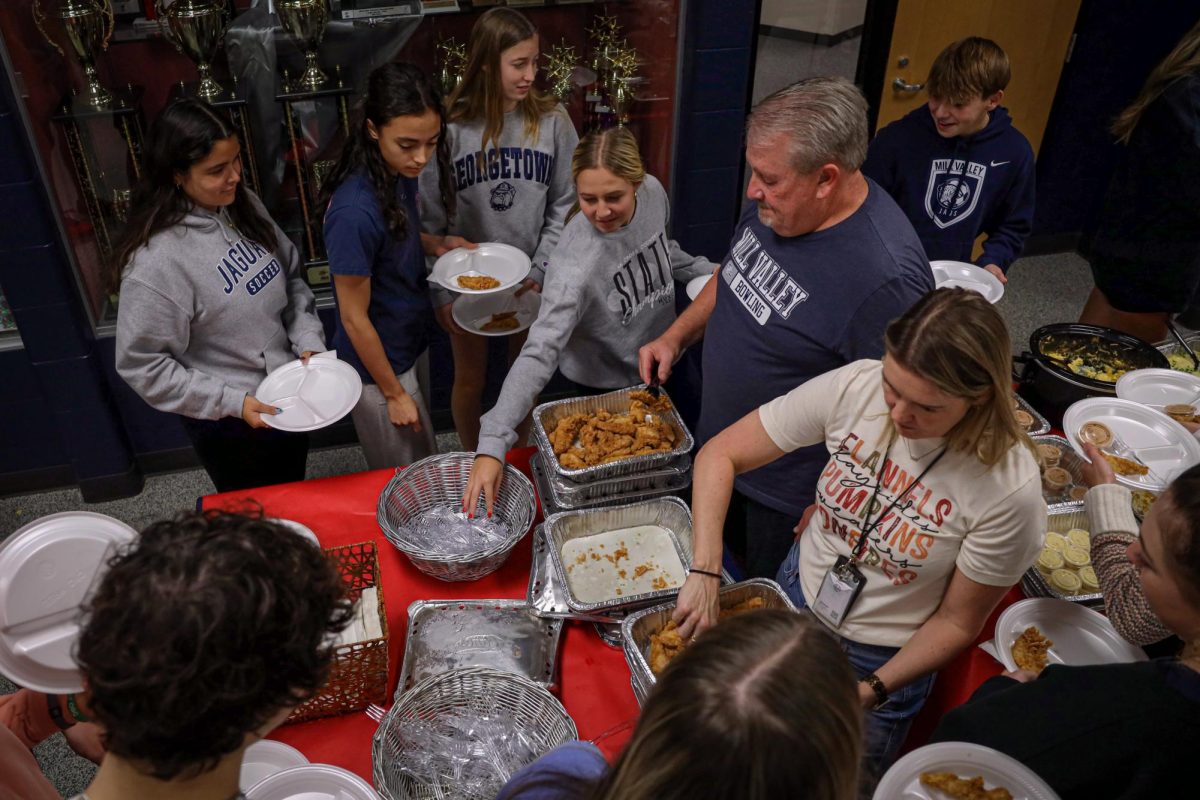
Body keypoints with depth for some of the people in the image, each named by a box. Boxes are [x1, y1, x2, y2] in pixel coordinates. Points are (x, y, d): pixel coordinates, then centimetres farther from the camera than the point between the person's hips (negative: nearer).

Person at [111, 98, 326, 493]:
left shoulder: (244, 205, -7)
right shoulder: (155, 260, -26)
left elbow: (291, 277, 5)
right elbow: (141, 365, -19)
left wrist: (308, 340, -9)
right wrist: (232, 402, -22)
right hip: (231, 424, -6)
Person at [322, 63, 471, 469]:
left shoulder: (400, 172, -8)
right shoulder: (354, 212, -32)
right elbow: (354, 318, -23)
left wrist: (434, 243, -6)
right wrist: (394, 393, -14)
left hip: (412, 343, 8)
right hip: (379, 365, -8)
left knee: (424, 466, 26)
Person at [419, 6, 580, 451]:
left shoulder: (551, 121, -9)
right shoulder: (450, 126, -14)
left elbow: (565, 206, -3)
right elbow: (429, 219, -9)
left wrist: (540, 271, -11)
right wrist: (441, 292, -8)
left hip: (529, 279, 2)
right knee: (470, 380, 16)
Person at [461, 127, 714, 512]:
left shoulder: (653, 192, -18)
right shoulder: (576, 265, -37)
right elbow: (539, 353, -43)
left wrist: (704, 270, 7)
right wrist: (492, 444, -50)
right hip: (602, 388, -6)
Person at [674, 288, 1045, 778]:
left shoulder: (1010, 489, -28)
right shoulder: (855, 387, -24)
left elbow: (957, 622, -14)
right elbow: (720, 454, -18)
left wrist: (871, 692, -23)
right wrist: (705, 573, -27)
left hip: (883, 663, -2)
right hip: (795, 596, 3)